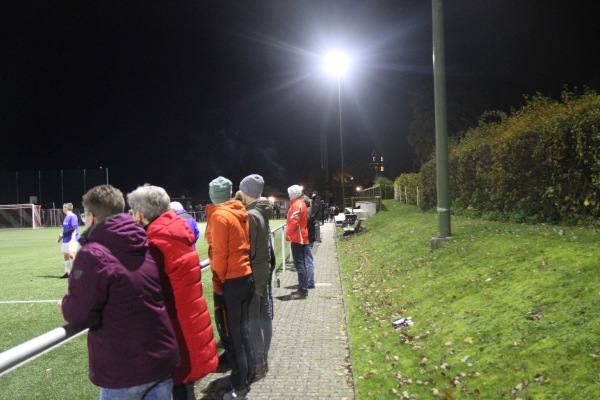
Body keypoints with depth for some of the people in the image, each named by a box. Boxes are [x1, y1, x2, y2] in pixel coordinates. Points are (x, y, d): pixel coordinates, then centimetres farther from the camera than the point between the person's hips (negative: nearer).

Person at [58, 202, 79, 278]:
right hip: (65, 240, 10)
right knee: (65, 255, 10)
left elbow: (73, 228, -19)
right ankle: (67, 272, 17)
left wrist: (63, 234, -15)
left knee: (71, 254, -20)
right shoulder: (66, 217, 16)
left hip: (72, 239, -10)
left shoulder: (73, 216, -12)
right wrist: (62, 236, 16)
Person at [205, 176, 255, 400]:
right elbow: (244, 245, 10)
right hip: (246, 277, 8)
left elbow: (220, 253, -16)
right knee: (241, 329, 18)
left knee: (229, 334, 0)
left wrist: (218, 282, -8)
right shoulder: (240, 213, 8)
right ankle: (248, 374, 30)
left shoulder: (219, 216, -13)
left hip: (230, 281, -8)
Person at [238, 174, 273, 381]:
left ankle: (258, 364, 7)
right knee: (264, 316, 14)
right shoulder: (263, 212, 8)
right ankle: (263, 359, 26)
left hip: (252, 274, -9)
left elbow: (247, 250, -19)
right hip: (264, 270, 9)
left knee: (252, 320, -1)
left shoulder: (250, 216, -19)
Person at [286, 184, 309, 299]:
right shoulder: (300, 203, 16)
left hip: (297, 238, -10)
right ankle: (303, 289, 18)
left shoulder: (296, 205, -15)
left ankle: (303, 291, -7)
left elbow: (294, 222, -22)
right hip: (301, 238, 10)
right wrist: (290, 234, 16)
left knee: (299, 264, -9)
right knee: (301, 264, 12)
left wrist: (288, 234, -9)